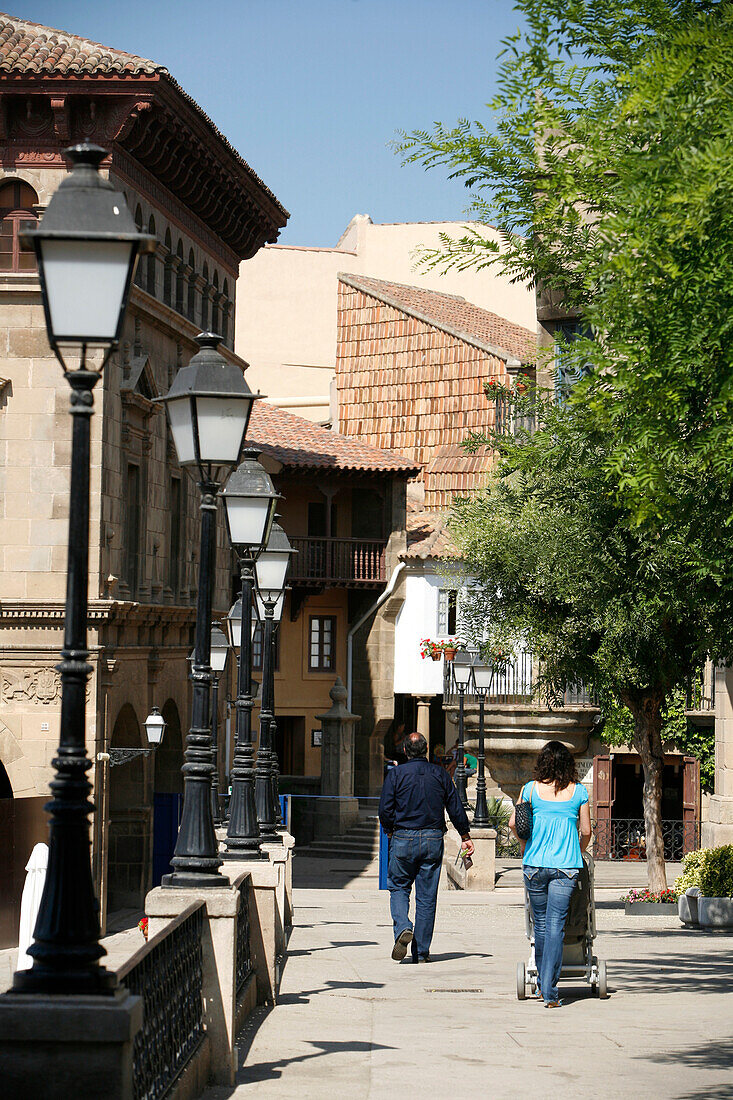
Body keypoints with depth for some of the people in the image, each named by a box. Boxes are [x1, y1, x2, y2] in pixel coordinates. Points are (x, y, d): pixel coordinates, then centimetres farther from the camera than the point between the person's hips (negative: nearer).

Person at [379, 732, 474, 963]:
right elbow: (455, 808, 6)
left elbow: (385, 809, -7)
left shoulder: (396, 774, -4)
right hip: (433, 840, 2)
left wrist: (390, 831, 12)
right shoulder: (439, 774, 4)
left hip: (403, 840, -2)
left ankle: (402, 927, -14)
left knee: (398, 887, 14)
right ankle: (421, 952, 7)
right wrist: (465, 835, 18)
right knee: (427, 896, 6)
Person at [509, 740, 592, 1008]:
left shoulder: (531, 789, 1)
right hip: (567, 866, -1)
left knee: (541, 924, 14)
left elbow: (514, 823, 2)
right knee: (556, 925, -3)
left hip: (535, 864, 1)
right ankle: (549, 991, -10)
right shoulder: (578, 791, 2)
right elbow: (586, 831, 5)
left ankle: (544, 984, 25)